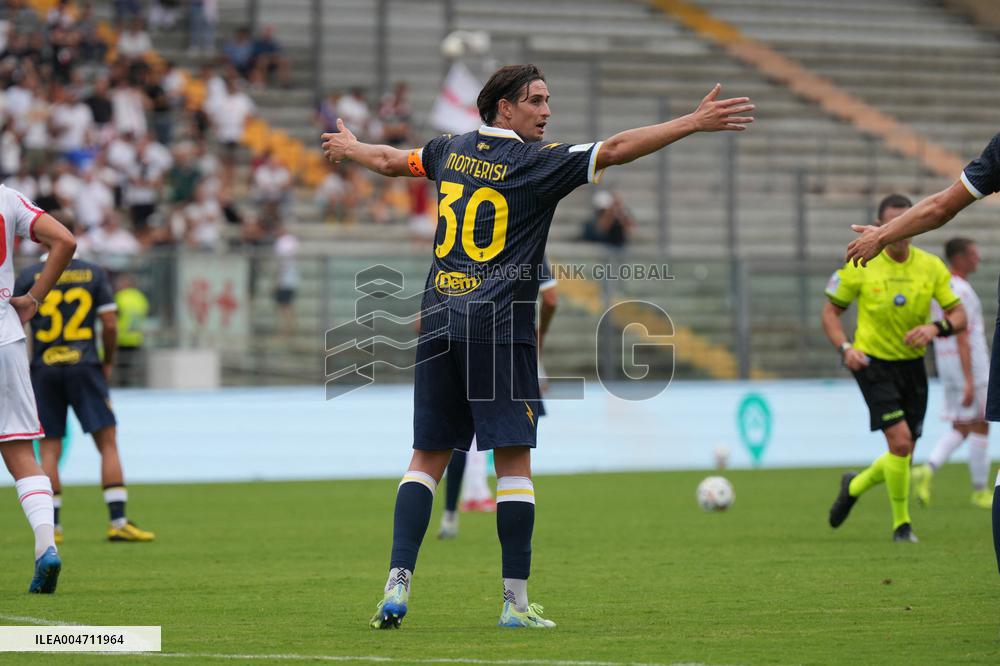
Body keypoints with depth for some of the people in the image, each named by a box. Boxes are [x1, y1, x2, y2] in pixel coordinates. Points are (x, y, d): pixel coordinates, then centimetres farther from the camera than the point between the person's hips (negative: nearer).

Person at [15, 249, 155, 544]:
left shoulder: (28, 276, 2)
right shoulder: (94, 273, 3)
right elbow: (110, 324, 0)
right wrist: (108, 363, 14)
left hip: (43, 369, 1)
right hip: (84, 366, -1)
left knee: (49, 450, 6)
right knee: (108, 444, 1)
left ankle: (51, 526, 3)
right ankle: (118, 522, -6)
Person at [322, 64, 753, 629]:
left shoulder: (453, 150, 12)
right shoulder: (536, 161, -6)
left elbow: (389, 160, 31)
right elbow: (613, 151, -15)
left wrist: (348, 148, 52)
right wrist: (695, 123, -15)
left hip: (439, 323, 6)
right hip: (500, 329, -6)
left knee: (427, 459, 9)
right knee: (514, 461, -2)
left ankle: (398, 584, -2)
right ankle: (517, 600, -4)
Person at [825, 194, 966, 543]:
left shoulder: (931, 266, -3)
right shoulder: (860, 266, -9)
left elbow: (959, 316, -1)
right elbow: (831, 311, 1)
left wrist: (936, 328, -23)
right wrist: (845, 348, -16)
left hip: (912, 365, 4)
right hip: (874, 364, -4)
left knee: (902, 459, 8)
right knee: (900, 442, -19)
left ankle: (854, 486, 39)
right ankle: (901, 524, -1)